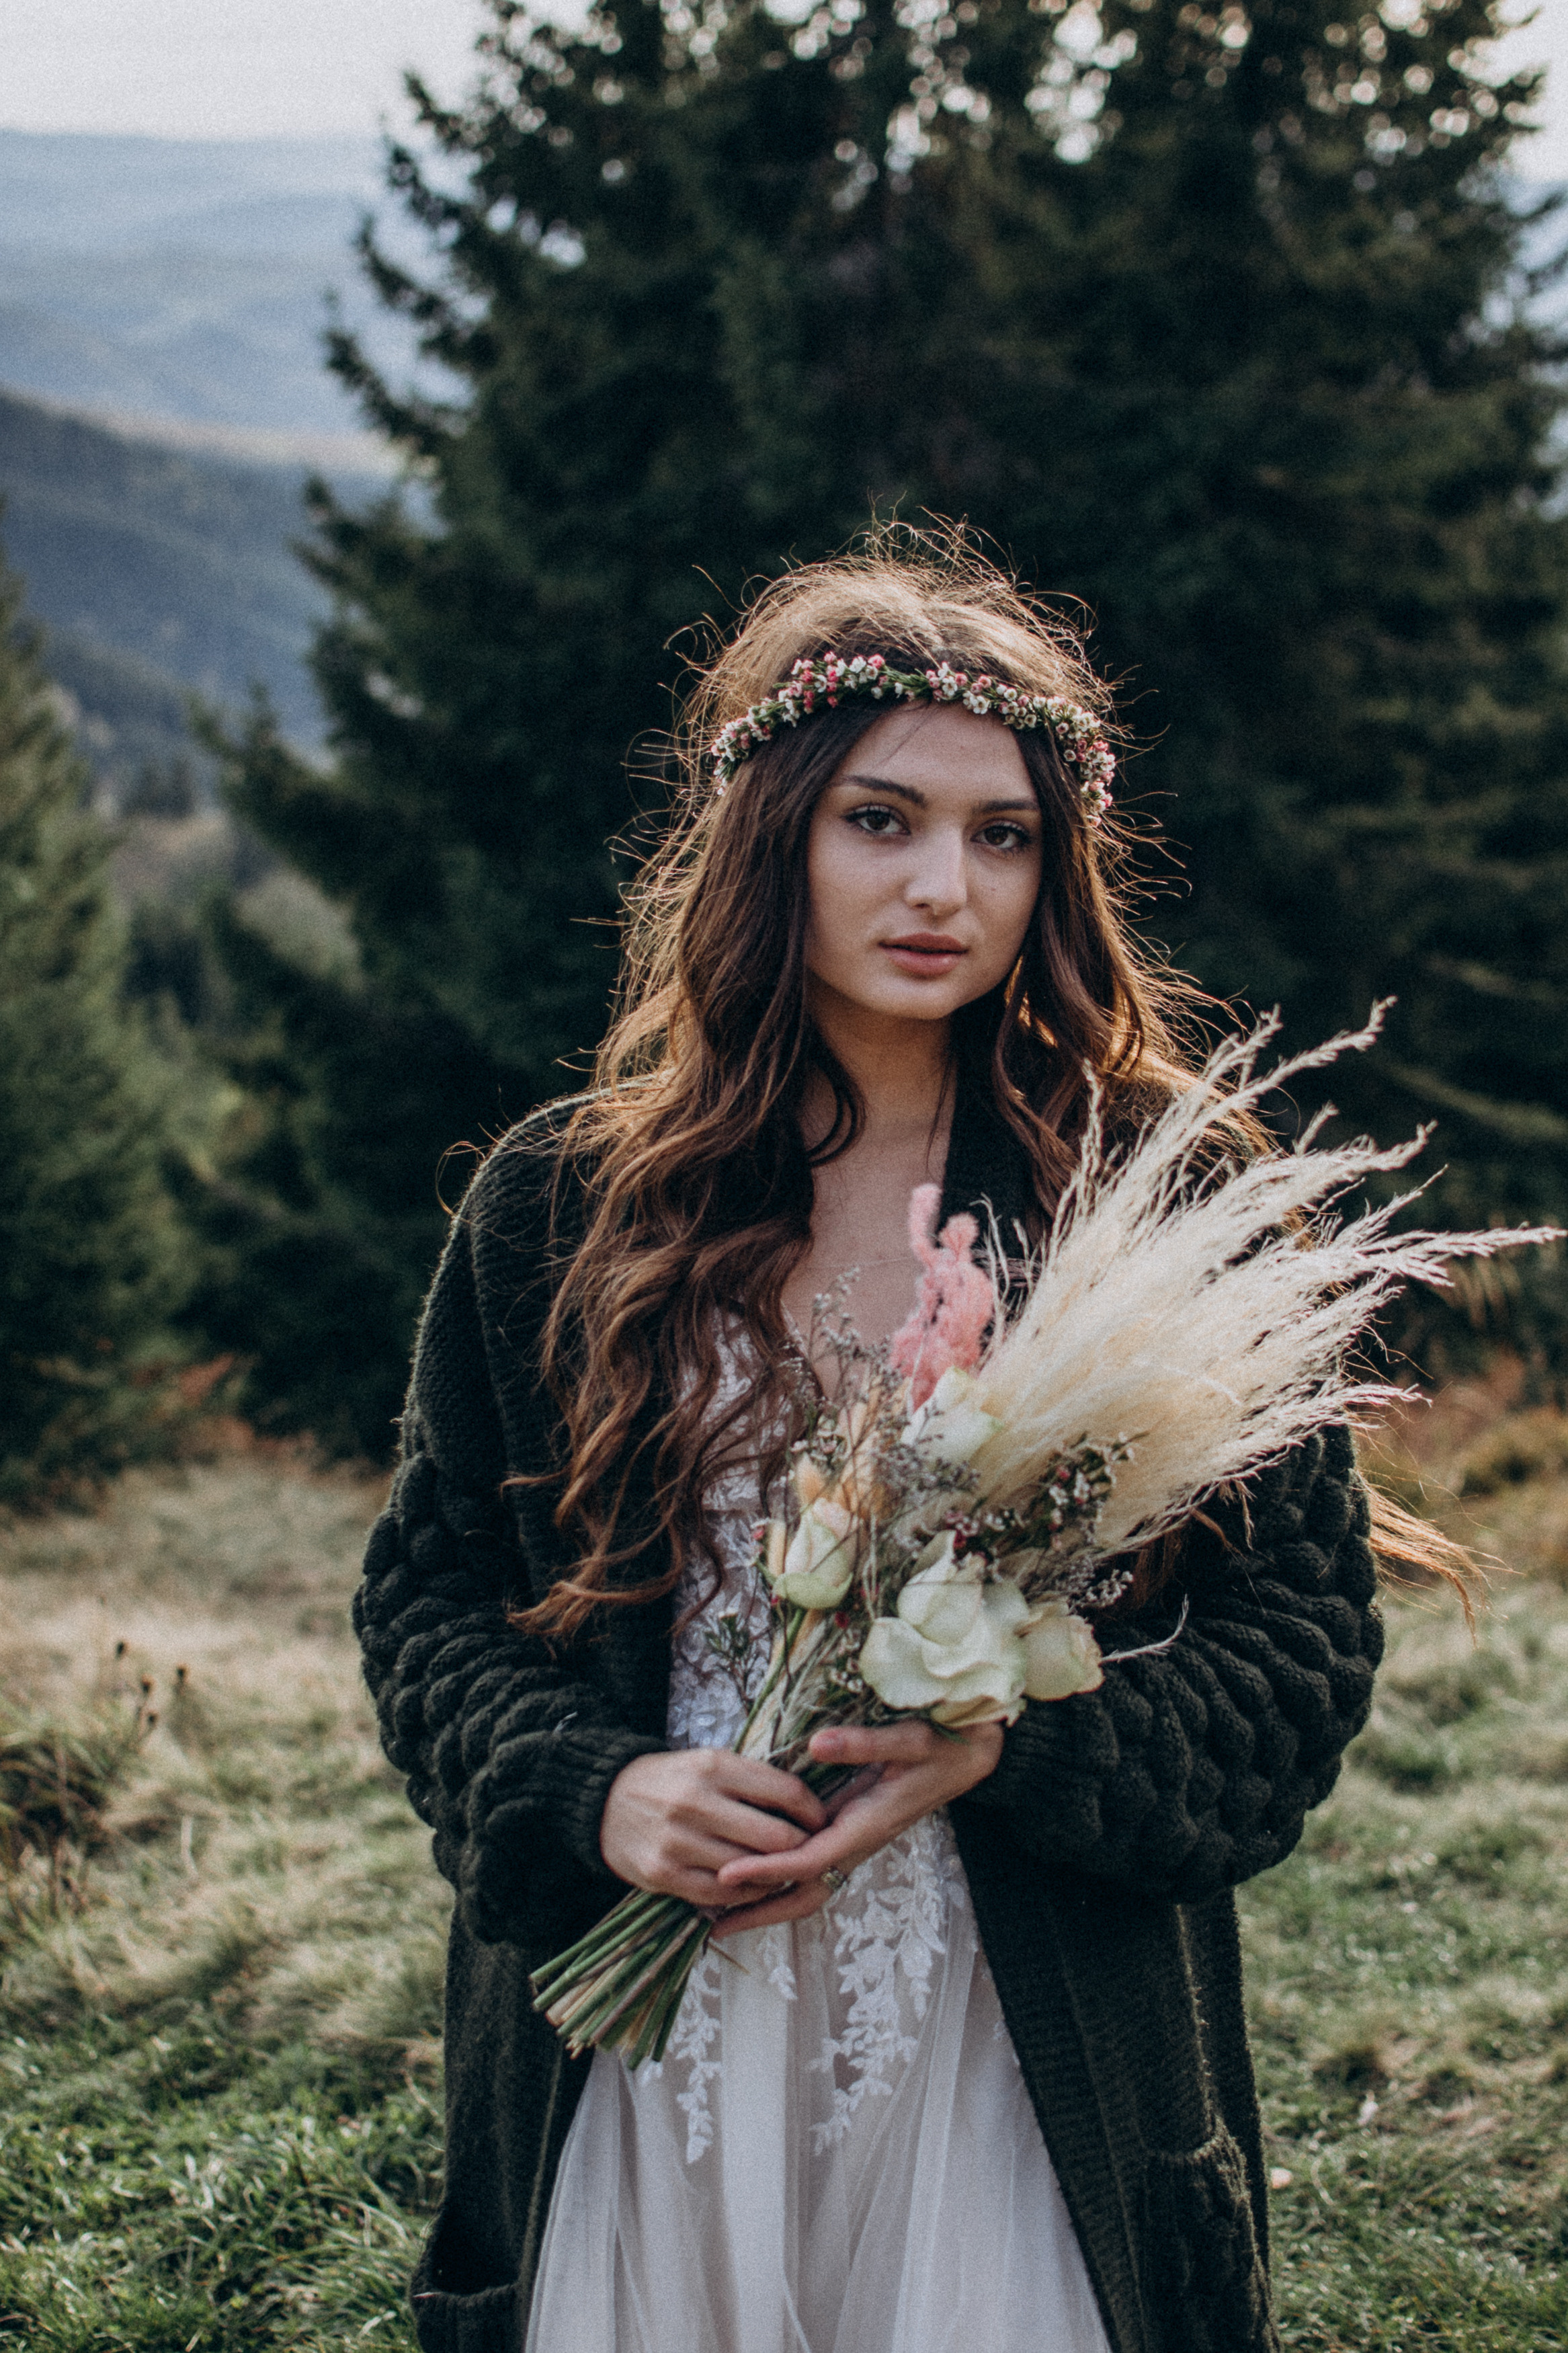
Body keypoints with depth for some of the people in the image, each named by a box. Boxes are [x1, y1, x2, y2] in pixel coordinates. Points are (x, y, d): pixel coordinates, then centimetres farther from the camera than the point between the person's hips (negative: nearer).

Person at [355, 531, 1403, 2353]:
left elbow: (1307, 1632, -3)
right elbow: (426, 1593, 4)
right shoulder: (557, 1209, 0)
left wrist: (1003, 1754, -19)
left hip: (1031, 2058, -1)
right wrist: (593, 1792, -14)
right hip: (640, 2045, 1)